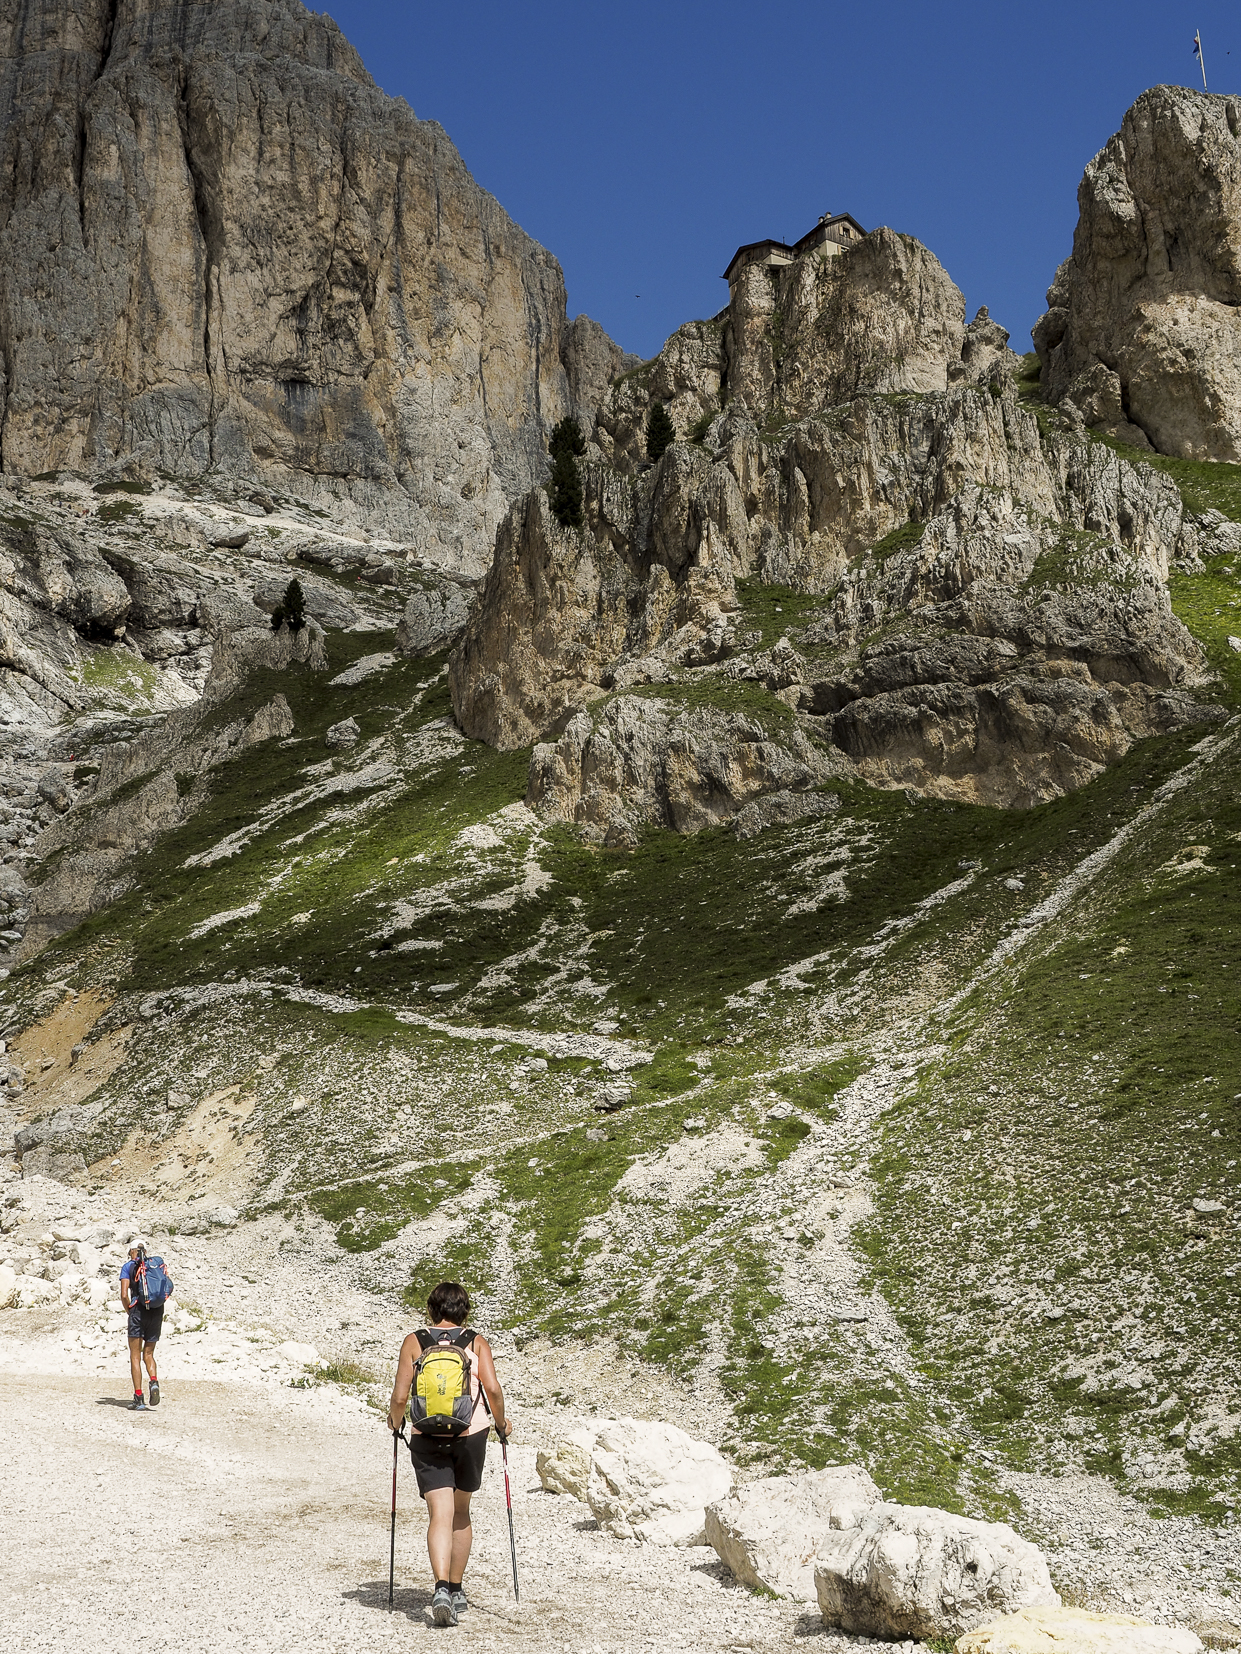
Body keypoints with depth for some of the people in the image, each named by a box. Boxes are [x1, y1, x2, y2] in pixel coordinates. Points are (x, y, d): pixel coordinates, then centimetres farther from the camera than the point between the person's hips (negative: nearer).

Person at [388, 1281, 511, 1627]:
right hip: (471, 1435, 1)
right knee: (461, 1514, 18)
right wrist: (501, 1423, 8)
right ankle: (457, 1592, 26)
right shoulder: (476, 1342, 3)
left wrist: (396, 1422, 18)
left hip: (427, 1439, -1)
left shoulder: (414, 1342, 3)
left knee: (440, 1515, -6)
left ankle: (442, 1587, -26)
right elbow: (493, 1389, -9)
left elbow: (400, 1397, -3)